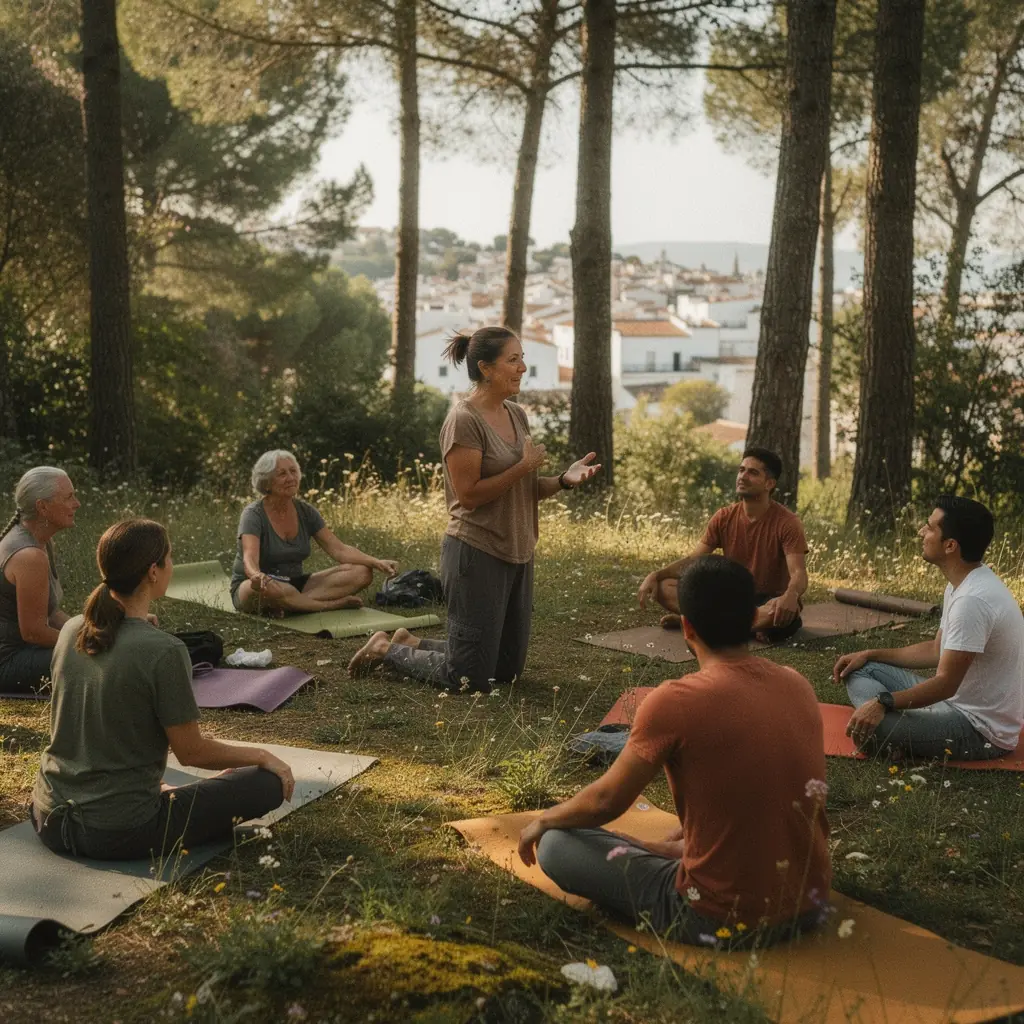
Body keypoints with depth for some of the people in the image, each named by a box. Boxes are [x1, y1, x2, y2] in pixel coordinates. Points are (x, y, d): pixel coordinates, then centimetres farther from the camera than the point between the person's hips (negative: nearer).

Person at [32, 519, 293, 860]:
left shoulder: (71, 631, -1)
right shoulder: (163, 651, -21)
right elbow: (191, 752, -12)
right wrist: (260, 756, 3)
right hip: (119, 833, -8)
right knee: (268, 782, 2)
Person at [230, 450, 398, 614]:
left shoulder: (305, 511, 1)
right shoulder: (254, 514, -16)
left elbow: (338, 549, -4)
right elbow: (250, 559, -32)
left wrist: (376, 562, -20)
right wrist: (258, 576, -57)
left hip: (294, 584, 6)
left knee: (362, 572, -13)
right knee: (267, 587, -45)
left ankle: (291, 604, -25)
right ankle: (334, 604, -25)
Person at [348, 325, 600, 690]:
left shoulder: (517, 415, 9)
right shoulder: (464, 420, -15)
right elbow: (469, 495, -19)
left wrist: (563, 479, -4)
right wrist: (524, 466, -17)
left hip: (517, 555, 8)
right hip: (477, 554, -8)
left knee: (508, 670, 17)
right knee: (471, 679, -2)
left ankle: (411, 642, 30)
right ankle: (386, 649, 18)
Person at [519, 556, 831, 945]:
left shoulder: (675, 701, -18)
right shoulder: (797, 685, 0)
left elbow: (606, 800, -8)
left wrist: (543, 820, 12)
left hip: (721, 921, -7)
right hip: (808, 906, 7)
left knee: (557, 844, 4)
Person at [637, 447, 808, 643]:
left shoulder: (787, 522, -15)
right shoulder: (724, 517, 0)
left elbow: (799, 574, -25)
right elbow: (693, 560, 1)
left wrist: (791, 595, -49)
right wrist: (655, 575, -17)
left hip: (769, 602, -4)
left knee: (788, 609, -42)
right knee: (664, 586, -14)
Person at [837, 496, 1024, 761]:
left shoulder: (972, 599, -27)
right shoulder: (964, 584, 6)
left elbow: (946, 684, -26)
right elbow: (937, 651, 17)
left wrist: (882, 702, -25)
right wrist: (869, 655, 12)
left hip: (980, 729, -10)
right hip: (960, 702, 10)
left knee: (867, 724, -28)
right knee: (860, 670, 9)